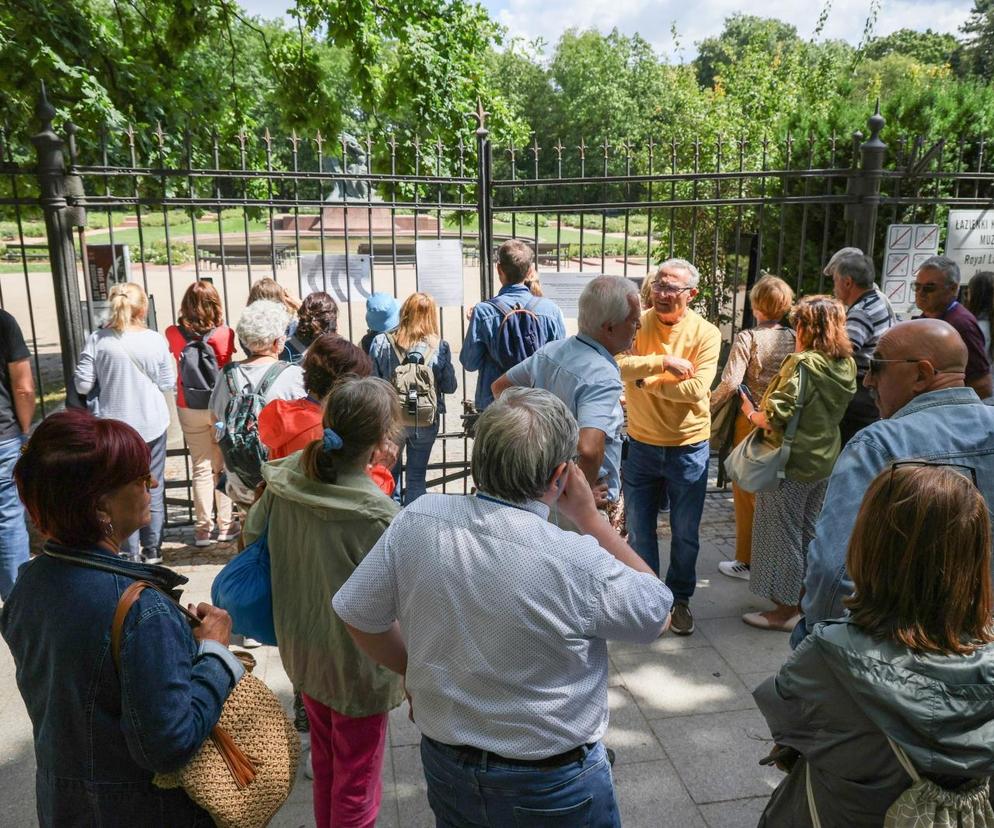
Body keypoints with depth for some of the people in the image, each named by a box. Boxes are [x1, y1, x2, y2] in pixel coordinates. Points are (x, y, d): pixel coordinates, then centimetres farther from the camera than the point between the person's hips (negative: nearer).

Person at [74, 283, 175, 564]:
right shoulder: (156, 340, -8)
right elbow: (167, 384, -1)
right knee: (153, 489, 13)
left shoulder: (97, 340, -9)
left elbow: (83, 385, -6)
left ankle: (130, 553, 14)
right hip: (152, 425, 0)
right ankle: (152, 550, 22)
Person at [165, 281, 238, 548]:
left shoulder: (173, 334, -7)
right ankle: (225, 525, 17)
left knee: (201, 468, 9)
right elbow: (227, 365, -1)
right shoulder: (224, 333, -14)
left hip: (189, 409, 2)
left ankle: (203, 528, 14)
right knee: (222, 466, 11)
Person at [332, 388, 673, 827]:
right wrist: (589, 515, -8)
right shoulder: (579, 563, -29)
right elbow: (657, 612, -9)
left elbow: (357, 614, -5)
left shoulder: (418, 519, -19)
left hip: (444, 767, 3)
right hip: (551, 789, -3)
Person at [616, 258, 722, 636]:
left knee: (686, 534, 13)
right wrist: (663, 362, -27)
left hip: (688, 448, -1)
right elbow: (615, 363, -24)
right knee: (639, 530, 14)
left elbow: (696, 390, -22)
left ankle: (680, 598, 34)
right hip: (641, 446, 1)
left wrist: (645, 381, -16)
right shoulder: (637, 324, -6)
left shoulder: (706, 334, -10)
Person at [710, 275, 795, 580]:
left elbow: (730, 383, -23)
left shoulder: (747, 338, -15)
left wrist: (709, 407, -10)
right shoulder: (795, 339, -2)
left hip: (752, 422, -4)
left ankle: (746, 562, 18)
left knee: (746, 494, 9)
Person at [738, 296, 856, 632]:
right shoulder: (847, 365, 3)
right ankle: (804, 598, 34)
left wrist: (751, 413, -5)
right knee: (808, 532, 21)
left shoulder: (802, 364, -21)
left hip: (791, 463, -8)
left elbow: (777, 417, -25)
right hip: (825, 462, 8)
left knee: (782, 535, 5)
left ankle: (785, 610, 15)